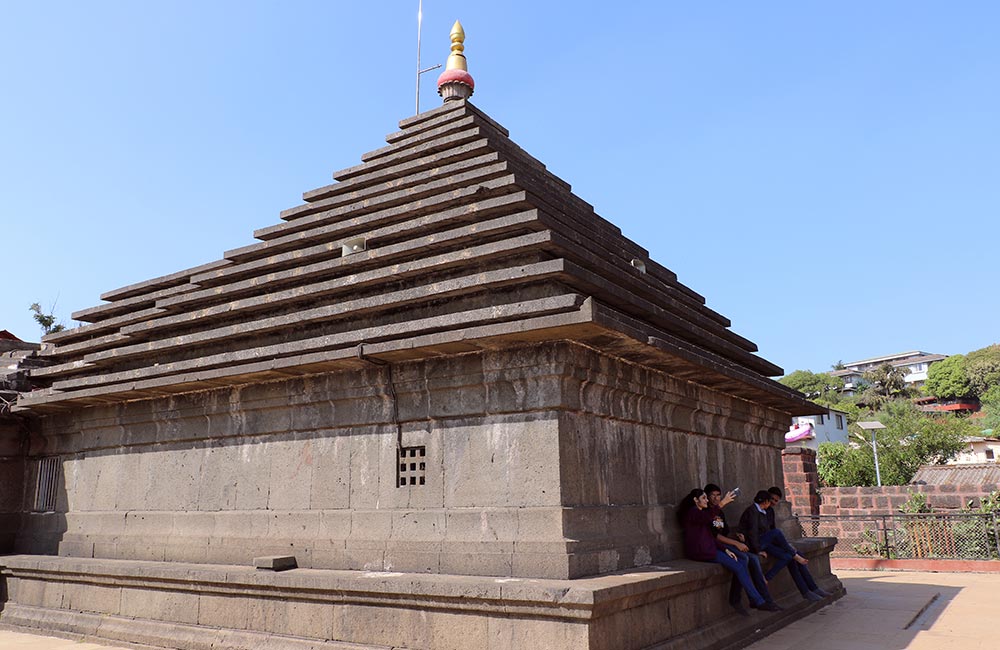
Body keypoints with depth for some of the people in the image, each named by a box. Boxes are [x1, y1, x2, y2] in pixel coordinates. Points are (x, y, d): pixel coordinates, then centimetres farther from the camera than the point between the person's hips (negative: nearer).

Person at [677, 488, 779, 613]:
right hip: (701, 552, -9)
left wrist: (726, 549, 8)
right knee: (738, 567, -15)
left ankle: (753, 600, -7)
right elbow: (707, 517, -31)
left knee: (742, 561, -6)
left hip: (709, 549, 9)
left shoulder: (700, 513, 23)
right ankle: (759, 601, -10)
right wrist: (722, 503, -34)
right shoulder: (692, 512, -7)